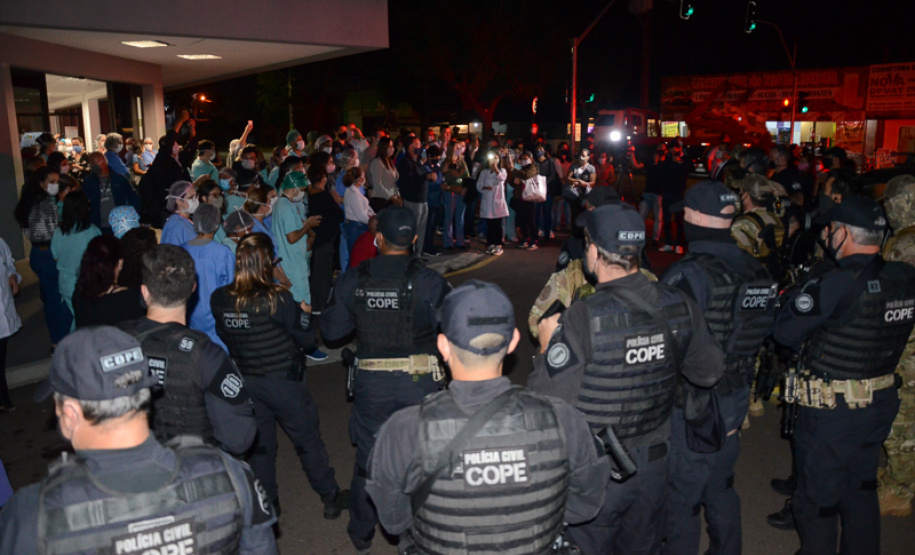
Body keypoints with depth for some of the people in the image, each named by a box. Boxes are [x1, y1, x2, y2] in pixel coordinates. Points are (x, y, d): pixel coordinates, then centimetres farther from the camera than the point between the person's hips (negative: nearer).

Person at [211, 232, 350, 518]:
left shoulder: (219, 299, -8)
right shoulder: (278, 299, -22)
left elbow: (223, 334, 6)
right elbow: (307, 339, -13)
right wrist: (303, 312, 4)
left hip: (246, 382, 4)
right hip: (283, 381, -4)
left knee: (259, 443, 20)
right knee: (308, 440, 13)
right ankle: (331, 497, 28)